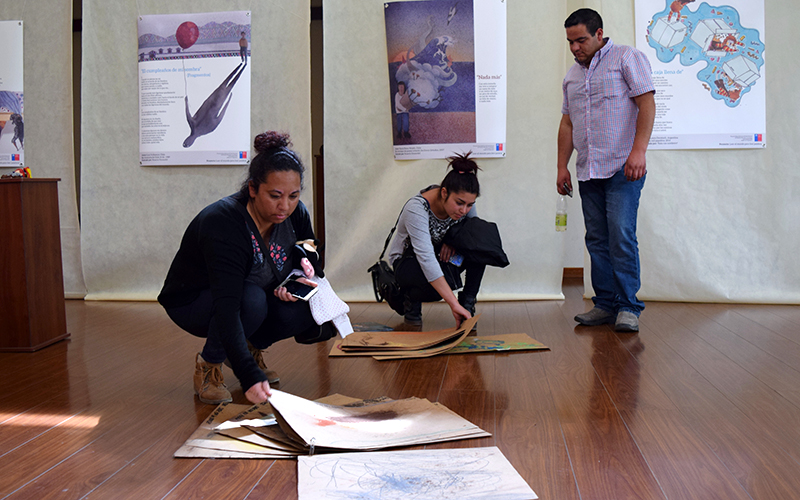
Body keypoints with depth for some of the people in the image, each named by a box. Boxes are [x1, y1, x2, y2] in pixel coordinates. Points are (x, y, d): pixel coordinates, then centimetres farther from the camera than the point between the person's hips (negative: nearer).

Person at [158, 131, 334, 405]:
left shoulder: (295, 215, -15)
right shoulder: (222, 223, -35)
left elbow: (311, 264, 6)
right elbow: (226, 308, -44)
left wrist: (300, 281, -20)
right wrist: (251, 377, -54)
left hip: (257, 296, 6)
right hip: (192, 303, -5)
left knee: (312, 311, -21)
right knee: (252, 299, -37)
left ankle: (252, 346, 7)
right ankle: (208, 363, -10)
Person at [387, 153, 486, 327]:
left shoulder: (464, 201, -18)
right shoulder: (416, 209, -35)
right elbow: (426, 259, -43)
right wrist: (454, 305, -50)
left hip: (442, 255, 5)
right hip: (407, 260, -5)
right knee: (447, 280, -37)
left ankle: (468, 302, -8)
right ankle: (411, 297, -3)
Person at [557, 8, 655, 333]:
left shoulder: (627, 58, 1)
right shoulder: (572, 75, 20)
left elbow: (646, 104, -7)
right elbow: (567, 123, 22)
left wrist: (638, 151, -18)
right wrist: (562, 166, 14)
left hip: (622, 168, -6)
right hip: (588, 172, 6)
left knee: (622, 236, -13)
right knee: (597, 240, 5)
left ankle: (628, 307, -7)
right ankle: (606, 303, 10)